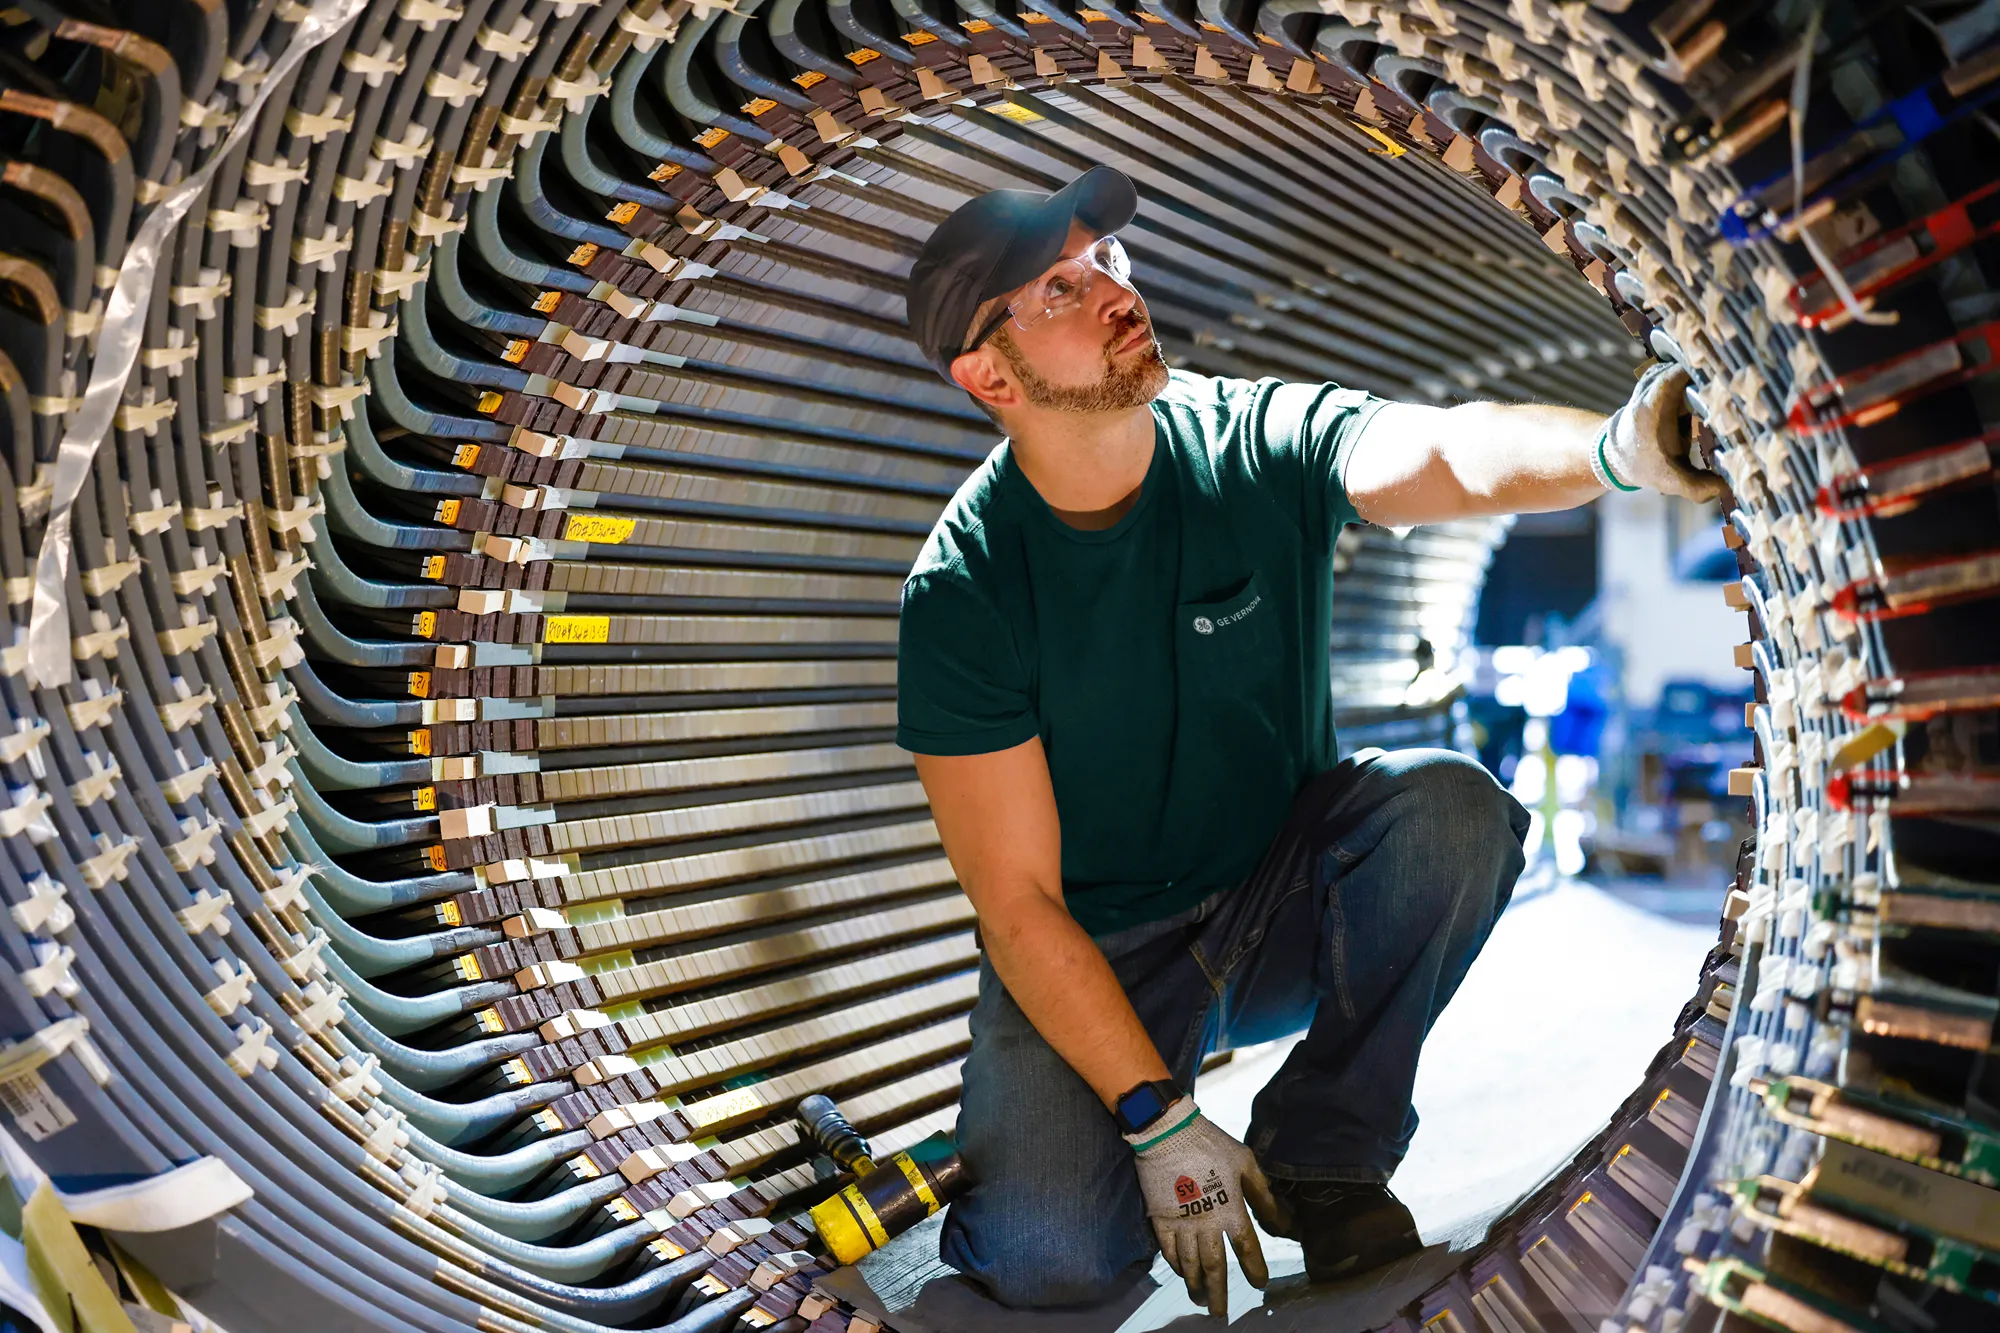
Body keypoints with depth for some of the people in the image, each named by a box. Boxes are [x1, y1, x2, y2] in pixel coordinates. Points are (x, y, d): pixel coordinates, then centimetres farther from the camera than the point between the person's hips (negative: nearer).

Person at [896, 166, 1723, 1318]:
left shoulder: (1260, 444, -12)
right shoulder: (965, 588, -18)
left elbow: (1445, 454, -35)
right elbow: (1017, 902, -18)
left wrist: (1617, 447, -57)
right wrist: (1158, 1123, -21)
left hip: (1284, 906, 3)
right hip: (1091, 958, -2)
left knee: (1451, 803, -26)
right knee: (1059, 1259, -24)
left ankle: (1324, 1154, -5)